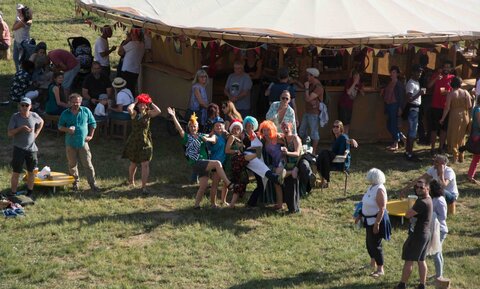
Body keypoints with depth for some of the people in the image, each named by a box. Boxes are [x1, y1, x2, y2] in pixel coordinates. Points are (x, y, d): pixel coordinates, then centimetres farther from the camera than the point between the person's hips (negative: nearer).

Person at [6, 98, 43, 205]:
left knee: (31, 172, 12)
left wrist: (36, 133, 6)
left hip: (32, 149, 3)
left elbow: (41, 122, 19)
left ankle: (29, 194, 26)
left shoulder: (34, 116, -4)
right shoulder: (15, 117, -12)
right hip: (19, 149, -3)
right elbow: (10, 134, -14)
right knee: (16, 173, 1)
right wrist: (21, 128, -27)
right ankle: (12, 195, 8)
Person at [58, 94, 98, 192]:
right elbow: (60, 127, 8)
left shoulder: (86, 111, 2)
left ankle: (93, 184, 3)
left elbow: (93, 124, 12)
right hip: (70, 143, 1)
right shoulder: (65, 113, 3)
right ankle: (75, 183, 24)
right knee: (72, 165, 9)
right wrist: (67, 129, -13)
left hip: (83, 143, -1)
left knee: (88, 165, -3)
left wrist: (90, 136, 3)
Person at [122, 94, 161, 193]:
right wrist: (135, 102, -12)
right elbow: (129, 109, -28)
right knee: (133, 163, 17)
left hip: (145, 142, 0)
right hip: (134, 142, 0)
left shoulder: (148, 114, -1)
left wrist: (151, 103, -8)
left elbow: (158, 111, -18)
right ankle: (131, 180, 43)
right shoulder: (134, 113, -5)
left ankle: (144, 186, -3)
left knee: (145, 164, -8)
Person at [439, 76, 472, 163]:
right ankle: (461, 157, 21)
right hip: (465, 116, 4)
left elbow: (447, 107, -10)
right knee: (462, 137, 16)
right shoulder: (466, 93, -2)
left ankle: (455, 157, 4)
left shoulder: (450, 94, -9)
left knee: (453, 137, 8)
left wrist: (443, 118, -2)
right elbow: (469, 106, -5)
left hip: (455, 116, -3)